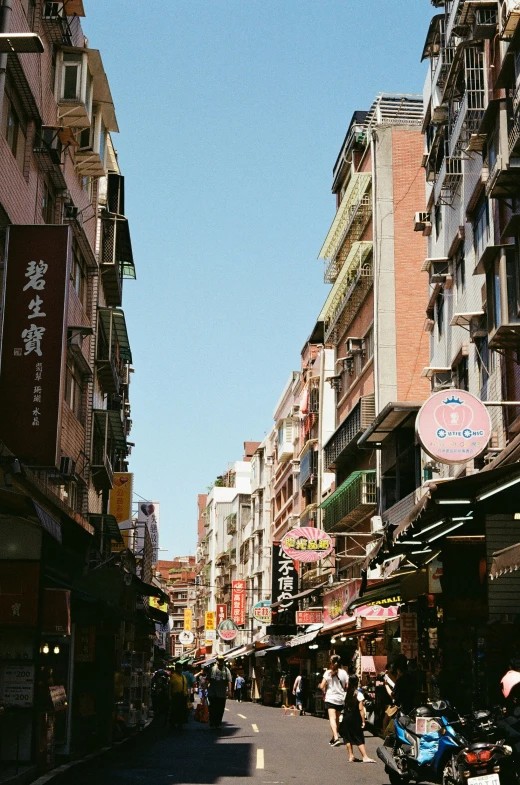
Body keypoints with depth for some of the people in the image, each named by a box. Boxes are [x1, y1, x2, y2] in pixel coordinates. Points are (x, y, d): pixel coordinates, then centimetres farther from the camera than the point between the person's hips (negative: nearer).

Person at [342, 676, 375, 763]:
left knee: (348, 738, 11)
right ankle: (365, 757, -4)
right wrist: (363, 721, -7)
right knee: (359, 739, 0)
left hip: (346, 717, 4)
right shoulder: (359, 694, -11)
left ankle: (351, 756, 13)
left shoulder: (346, 693, 1)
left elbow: (345, 705, 1)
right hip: (355, 718, -4)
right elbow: (361, 709, -12)